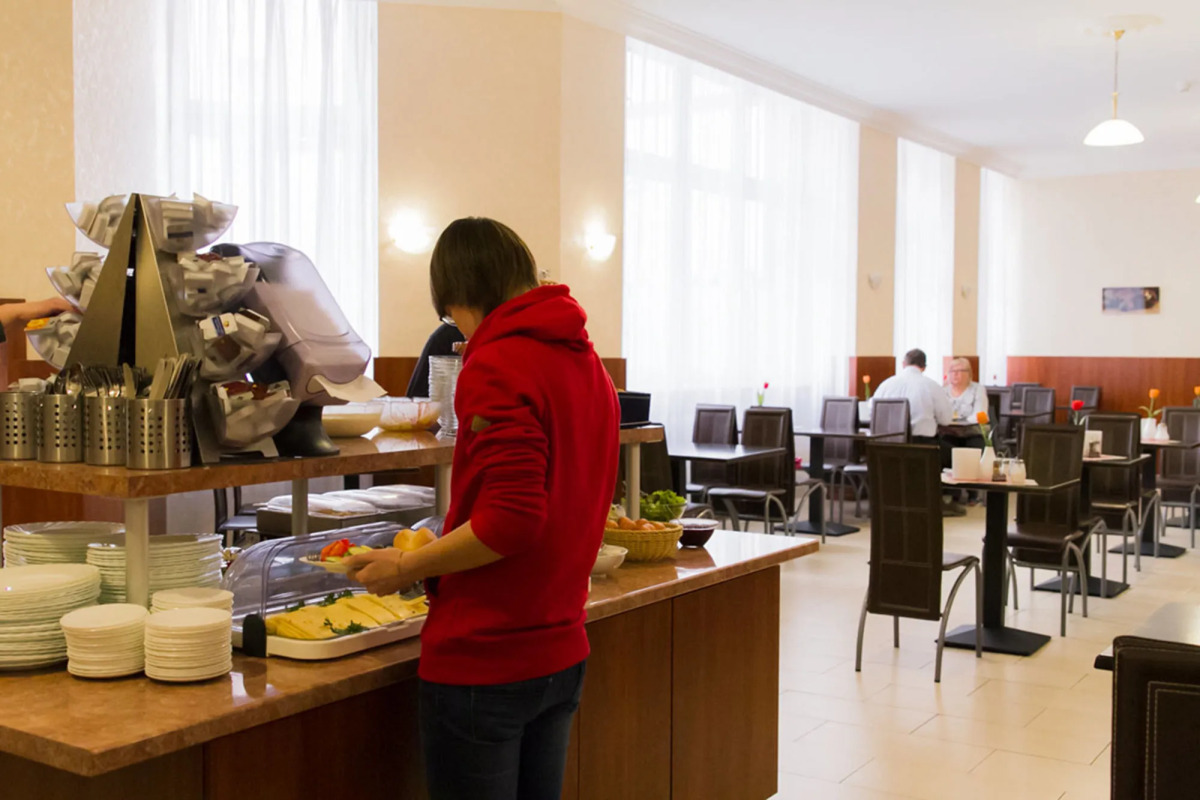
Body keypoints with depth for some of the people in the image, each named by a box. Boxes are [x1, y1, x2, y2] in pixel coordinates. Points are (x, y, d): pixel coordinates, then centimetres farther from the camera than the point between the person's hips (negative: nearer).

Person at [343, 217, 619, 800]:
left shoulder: (496, 366, -17)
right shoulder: (587, 363, 9)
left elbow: (511, 518, -25)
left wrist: (406, 568, -12)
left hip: (482, 659, -8)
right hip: (561, 650, 8)